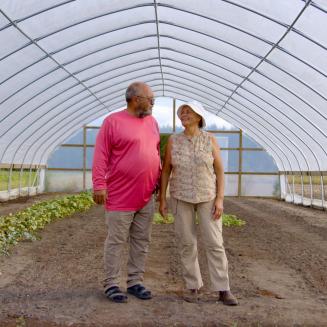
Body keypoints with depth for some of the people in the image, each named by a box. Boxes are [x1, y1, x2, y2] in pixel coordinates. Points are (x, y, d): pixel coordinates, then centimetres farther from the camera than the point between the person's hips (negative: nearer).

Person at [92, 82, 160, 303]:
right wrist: (99, 184, -16)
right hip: (120, 196, -6)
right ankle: (111, 284, 11)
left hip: (146, 196, 7)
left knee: (142, 241, 10)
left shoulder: (152, 122, 13)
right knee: (116, 241, 2)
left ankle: (136, 282, 21)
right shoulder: (113, 122, -7)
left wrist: (159, 180, 15)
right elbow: (101, 155, -10)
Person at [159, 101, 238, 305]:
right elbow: (166, 170, 1)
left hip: (207, 197, -1)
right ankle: (194, 287, 16)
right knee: (187, 243, 1)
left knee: (214, 243, -5)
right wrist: (162, 199, -2)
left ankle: (223, 290, 3)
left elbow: (220, 171, -4)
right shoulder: (174, 141, -2)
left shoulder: (210, 140, -6)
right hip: (181, 197, 1)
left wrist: (220, 199, -12)